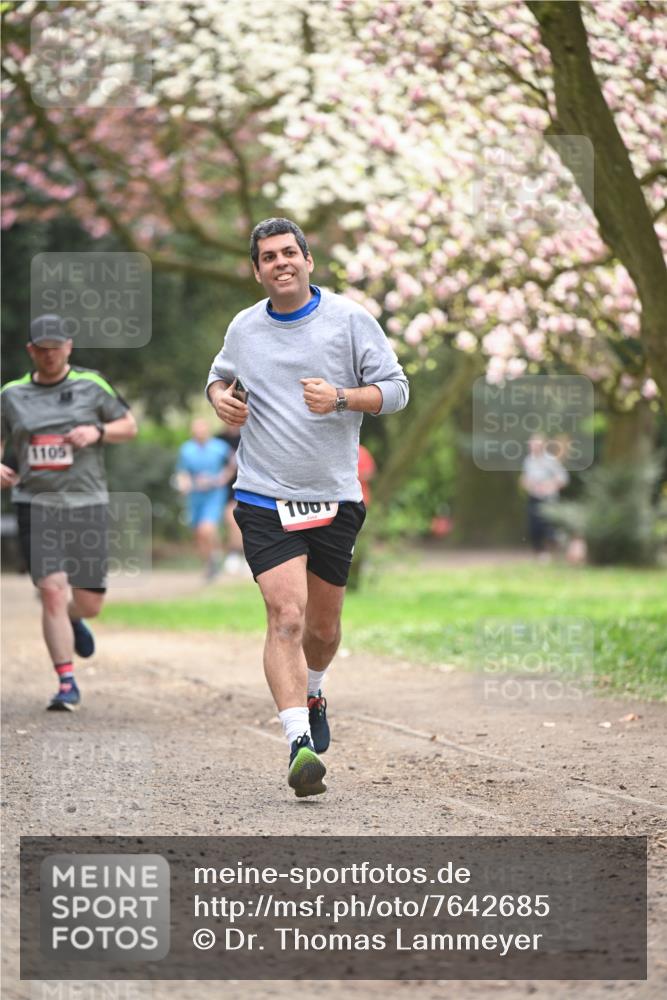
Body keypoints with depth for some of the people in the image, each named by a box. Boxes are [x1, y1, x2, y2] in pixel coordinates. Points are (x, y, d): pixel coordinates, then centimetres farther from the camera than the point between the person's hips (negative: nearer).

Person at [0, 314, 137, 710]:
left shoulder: (92, 386, 4)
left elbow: (130, 426, 10)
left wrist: (97, 432, -10)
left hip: (86, 502, 0)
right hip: (35, 503, 0)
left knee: (89, 602, 2)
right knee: (52, 590, -15)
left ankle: (73, 620, 41)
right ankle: (67, 683, -8)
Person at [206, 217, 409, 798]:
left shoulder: (349, 319, -1)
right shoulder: (244, 328, 7)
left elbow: (395, 389, 0)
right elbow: (221, 376, 26)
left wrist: (341, 397, -18)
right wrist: (221, 397, 2)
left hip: (335, 498, 0)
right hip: (265, 499, 0)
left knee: (322, 625, 12)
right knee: (285, 617, -17)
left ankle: (312, 696, 45)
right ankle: (300, 742, -23)